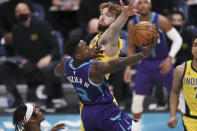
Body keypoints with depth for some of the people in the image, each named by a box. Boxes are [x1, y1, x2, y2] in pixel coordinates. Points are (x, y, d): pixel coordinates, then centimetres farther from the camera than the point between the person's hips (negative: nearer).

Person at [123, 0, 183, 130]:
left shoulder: (161, 20, -17)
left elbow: (178, 39, -13)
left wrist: (170, 58, -24)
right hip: (145, 64, 3)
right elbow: (132, 46, 9)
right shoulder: (132, 24, -6)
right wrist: (128, 67, 2)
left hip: (163, 62, -2)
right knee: (137, 99, -1)